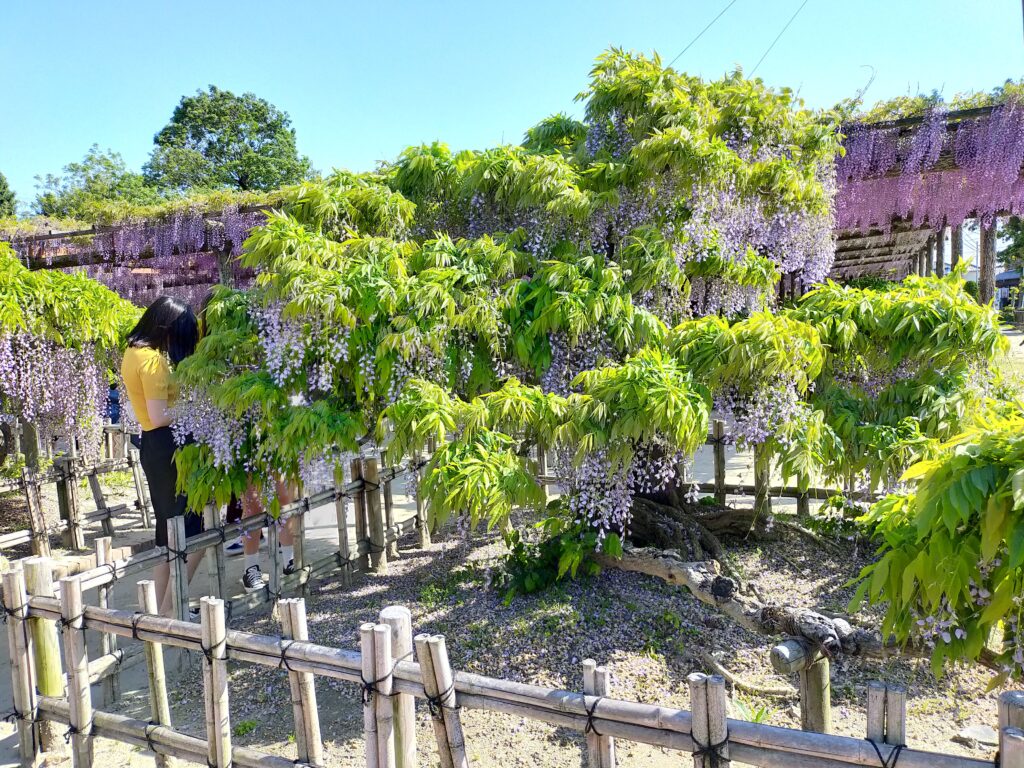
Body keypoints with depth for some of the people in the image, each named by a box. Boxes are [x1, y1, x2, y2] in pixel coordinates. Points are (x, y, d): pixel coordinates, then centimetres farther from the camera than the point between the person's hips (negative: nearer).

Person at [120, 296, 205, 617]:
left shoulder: (134, 351, 12)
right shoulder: (152, 358, -17)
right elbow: (160, 416, -22)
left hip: (154, 446, 10)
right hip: (168, 446, -10)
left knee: (169, 532, 16)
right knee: (193, 533, -3)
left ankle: (162, 609, 24)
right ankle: (169, 611, 0)